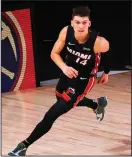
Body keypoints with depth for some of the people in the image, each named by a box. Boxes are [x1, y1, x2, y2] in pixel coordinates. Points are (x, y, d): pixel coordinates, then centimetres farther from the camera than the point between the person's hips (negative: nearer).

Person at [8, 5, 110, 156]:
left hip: (84, 79, -6)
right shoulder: (66, 32, -24)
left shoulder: (98, 42, -33)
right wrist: (64, 67, -30)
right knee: (62, 100, 35)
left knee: (52, 114, -14)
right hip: (69, 72, 6)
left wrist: (106, 73, 7)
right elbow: (54, 53, -9)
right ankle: (97, 103, 59)